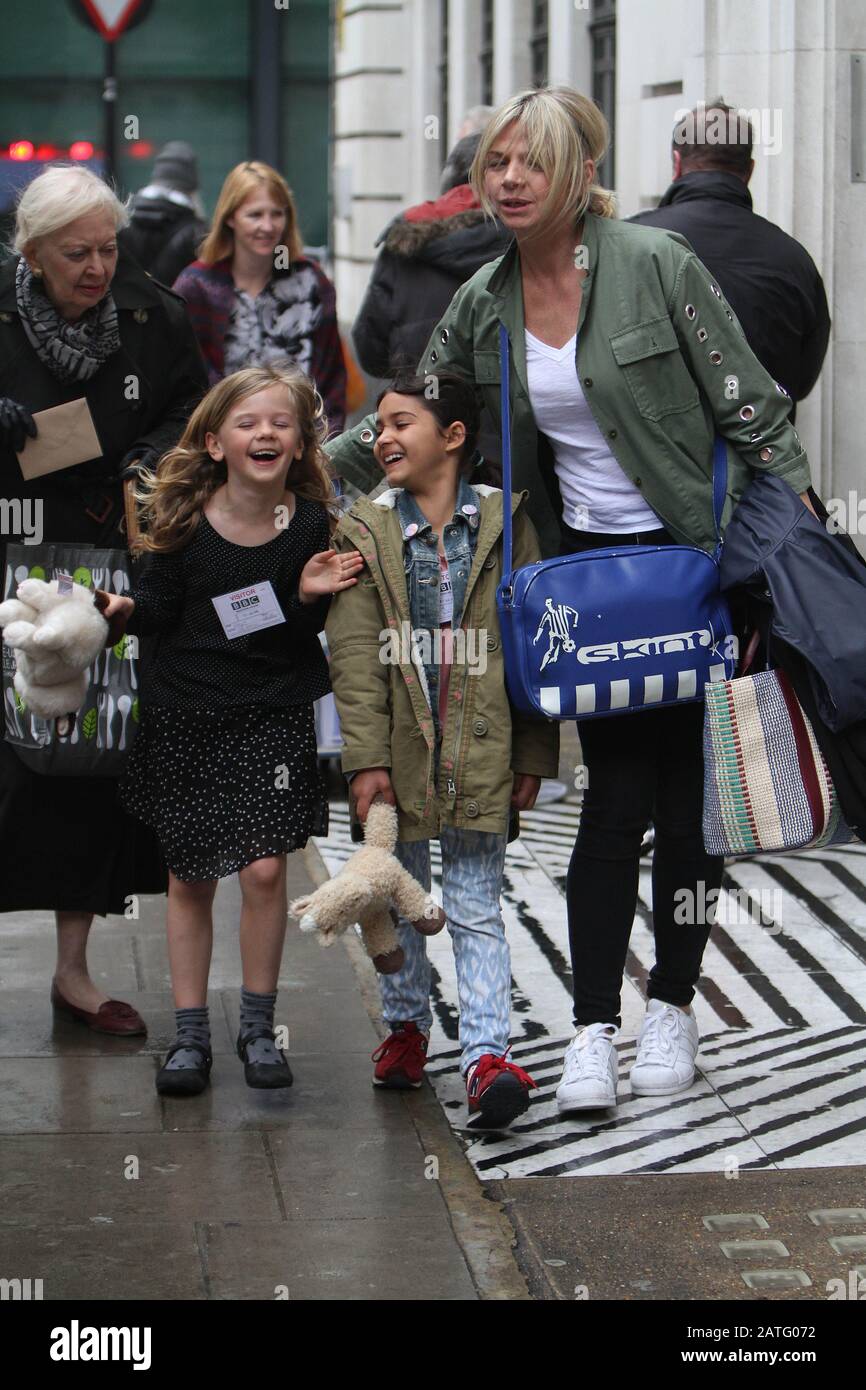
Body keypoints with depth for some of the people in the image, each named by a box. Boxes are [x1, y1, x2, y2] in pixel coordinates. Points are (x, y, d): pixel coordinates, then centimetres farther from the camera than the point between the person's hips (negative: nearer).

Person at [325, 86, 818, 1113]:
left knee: (689, 789, 3)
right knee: (618, 794, -4)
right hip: (587, 565, 3)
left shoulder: (655, 265, -10)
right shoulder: (484, 302, 4)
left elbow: (751, 406, -8)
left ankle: (671, 1006, 19)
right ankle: (593, 1028, 1)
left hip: (695, 557, -3)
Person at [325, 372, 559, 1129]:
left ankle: (487, 1054, -7)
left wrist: (533, 754, -1)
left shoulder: (504, 523, 1)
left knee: (476, 908, -3)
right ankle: (407, 1024, 32)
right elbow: (355, 655, -2)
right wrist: (367, 757, -10)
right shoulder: (365, 530, 3)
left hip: (481, 750, -2)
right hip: (398, 747, 2)